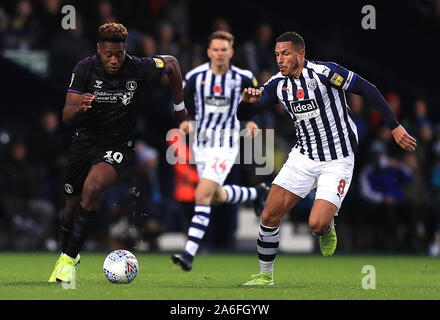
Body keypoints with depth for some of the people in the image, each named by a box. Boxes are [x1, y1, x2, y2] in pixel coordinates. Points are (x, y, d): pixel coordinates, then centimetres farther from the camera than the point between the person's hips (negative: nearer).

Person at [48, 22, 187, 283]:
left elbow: (172, 63, 9)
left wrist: (180, 105, 15)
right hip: (85, 141, 3)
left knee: (92, 189, -28)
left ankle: (70, 258, -17)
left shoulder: (139, 69, -13)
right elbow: (67, 116, -11)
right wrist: (79, 108, -35)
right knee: (73, 204, 8)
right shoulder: (85, 69, -10)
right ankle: (65, 251, 39)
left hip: (118, 145, -3)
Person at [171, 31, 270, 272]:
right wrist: (184, 122, -15)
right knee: (217, 197, 18)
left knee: (203, 195, -18)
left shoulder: (242, 78, -9)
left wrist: (252, 121, -5)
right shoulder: (195, 76, -7)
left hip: (226, 144, -4)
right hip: (201, 141, 4)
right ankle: (256, 193, 49)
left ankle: (189, 254, -20)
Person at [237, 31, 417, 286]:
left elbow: (368, 90, -13)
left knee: (317, 225, -19)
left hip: (337, 162, -5)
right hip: (303, 158, 5)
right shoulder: (278, 84, 1)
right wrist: (247, 101, -22)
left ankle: (328, 226, 19)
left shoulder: (324, 72, -17)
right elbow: (244, 116, 2)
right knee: (270, 216, -5)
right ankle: (265, 276, 12)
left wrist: (395, 127, -13)